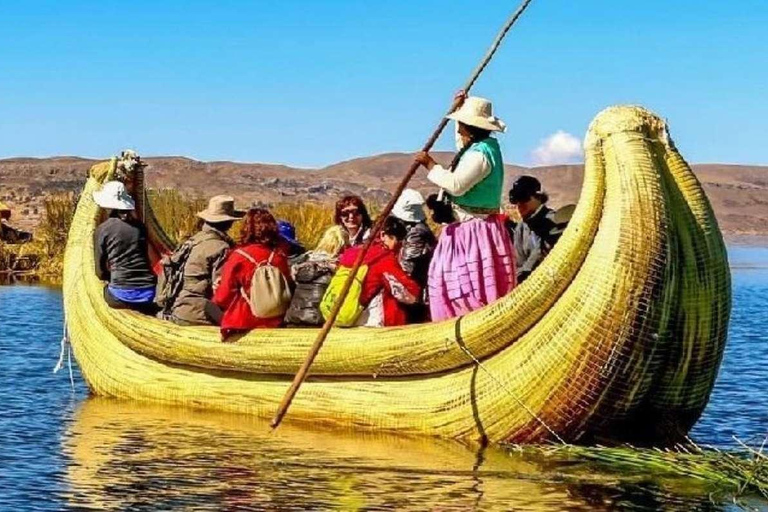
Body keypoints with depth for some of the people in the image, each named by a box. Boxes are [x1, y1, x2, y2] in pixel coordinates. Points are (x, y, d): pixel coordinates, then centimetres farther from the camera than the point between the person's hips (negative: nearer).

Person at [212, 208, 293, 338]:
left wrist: (214, 302, 17)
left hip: (241, 324, -4)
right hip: (273, 325, 4)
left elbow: (223, 296, -4)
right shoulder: (280, 257, -1)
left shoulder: (239, 257, -11)